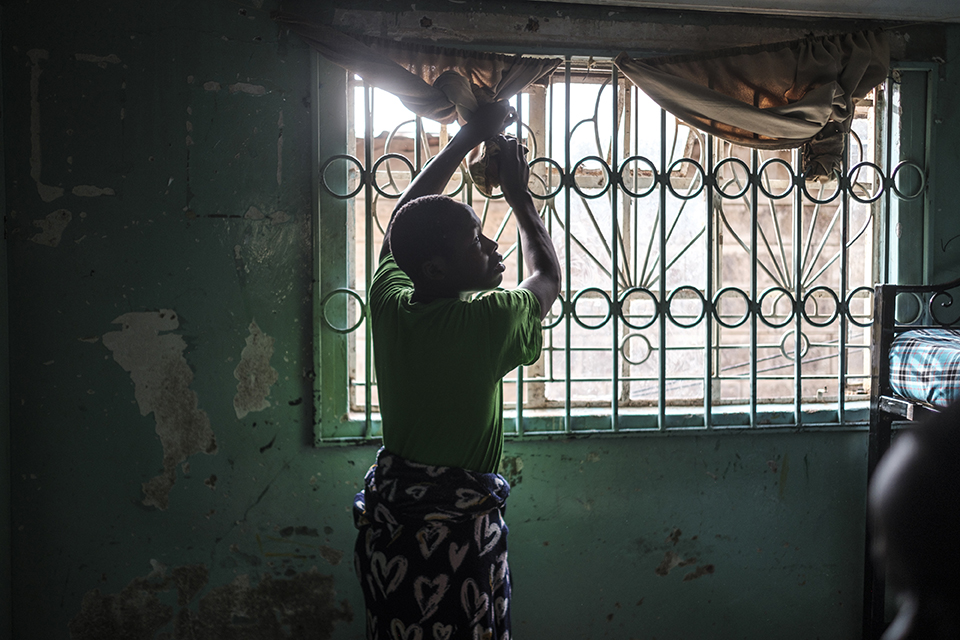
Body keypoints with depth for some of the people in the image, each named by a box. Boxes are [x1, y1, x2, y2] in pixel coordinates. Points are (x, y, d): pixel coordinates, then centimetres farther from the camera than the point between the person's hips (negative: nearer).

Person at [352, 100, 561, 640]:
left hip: (387, 516, 6)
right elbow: (548, 277, 2)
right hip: (461, 524, -5)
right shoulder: (489, 323, -21)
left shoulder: (389, 303, -8)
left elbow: (406, 218, 11)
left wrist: (470, 136, 14)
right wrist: (518, 193, 11)